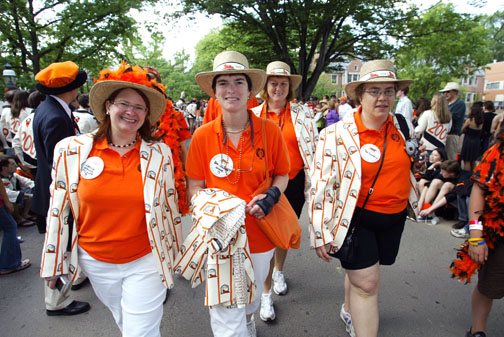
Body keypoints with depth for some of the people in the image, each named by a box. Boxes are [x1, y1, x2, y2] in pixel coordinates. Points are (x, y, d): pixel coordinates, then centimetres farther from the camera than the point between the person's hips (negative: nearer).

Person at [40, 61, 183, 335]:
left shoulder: (159, 154, -8)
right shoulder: (72, 150, -7)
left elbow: (169, 206, 1)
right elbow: (59, 209, 0)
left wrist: (175, 253, 8)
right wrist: (53, 262, 5)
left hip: (146, 262, -2)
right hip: (95, 262, 2)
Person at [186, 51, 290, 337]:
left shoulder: (269, 130, -7)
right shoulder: (203, 136, -8)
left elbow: (282, 175, 4)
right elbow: (195, 187, 0)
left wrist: (271, 195, -16)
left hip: (259, 231, 2)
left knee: (251, 301, 26)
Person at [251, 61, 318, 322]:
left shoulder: (302, 114, 0)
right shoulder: (254, 115, 1)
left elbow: (313, 149, 2)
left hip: (293, 183, 1)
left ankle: (279, 271, 47)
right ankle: (266, 293, 19)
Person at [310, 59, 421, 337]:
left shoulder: (403, 126, 2)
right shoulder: (337, 134, -15)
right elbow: (321, 186, -15)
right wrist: (321, 234, -14)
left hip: (394, 217, 5)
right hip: (355, 218, -5)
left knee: (361, 272, 20)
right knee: (367, 283, -2)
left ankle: (349, 310, 49)